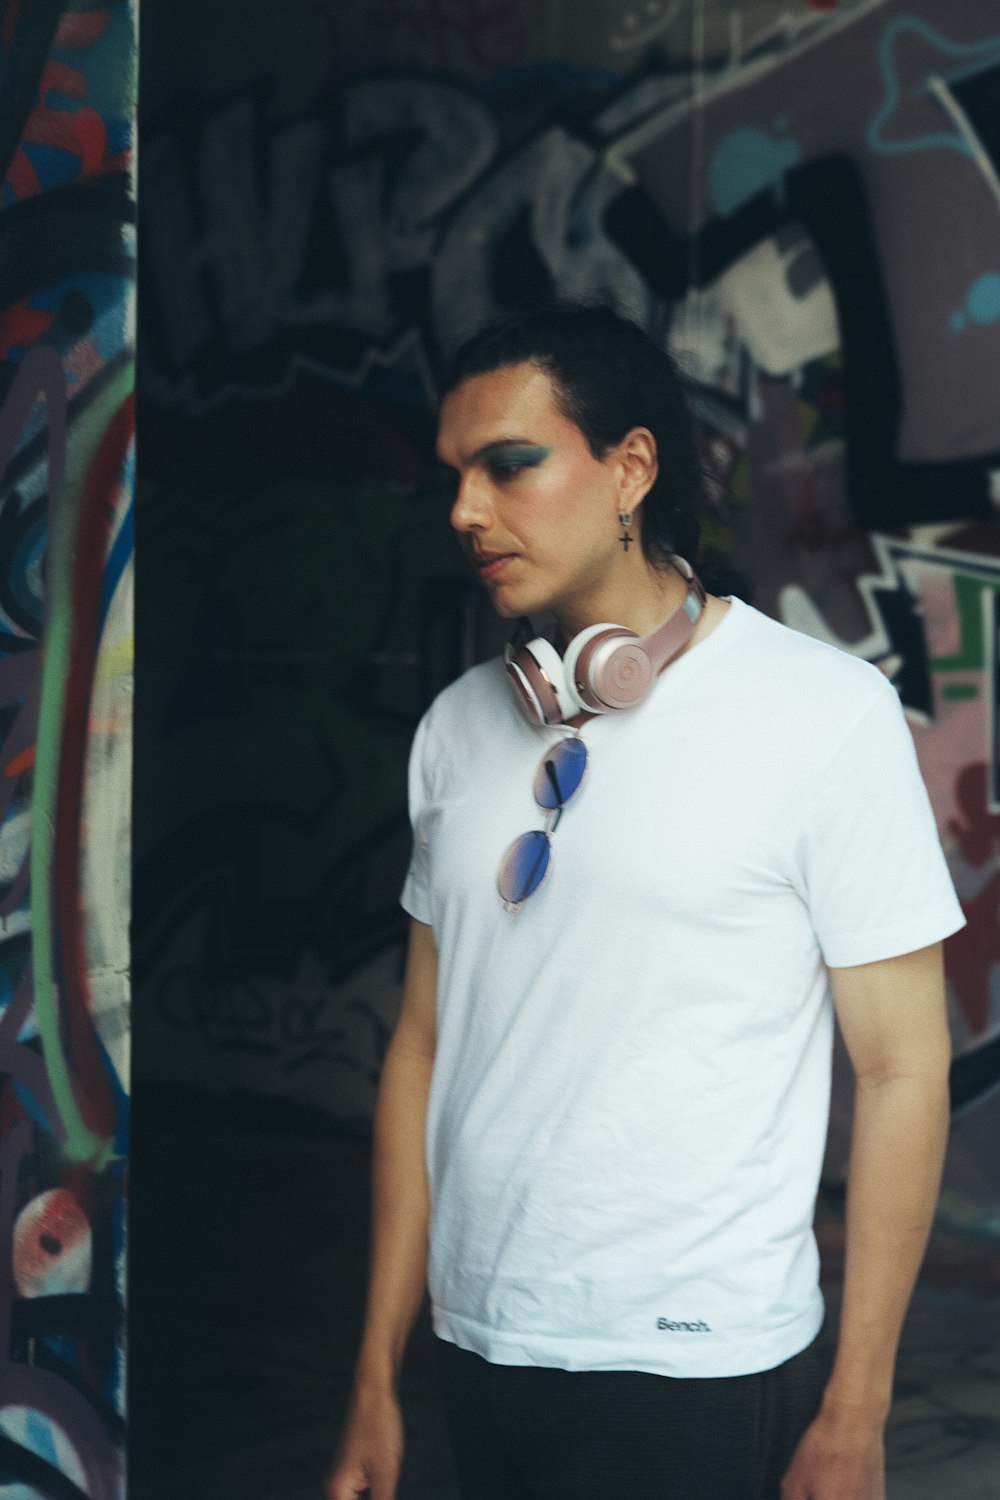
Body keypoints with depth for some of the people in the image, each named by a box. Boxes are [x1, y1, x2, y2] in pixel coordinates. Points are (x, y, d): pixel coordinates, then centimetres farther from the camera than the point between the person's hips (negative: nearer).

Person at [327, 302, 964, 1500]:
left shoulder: (824, 713, -8)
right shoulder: (459, 727, 6)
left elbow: (901, 1069, -8)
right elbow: (424, 1043, 9)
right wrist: (377, 1378, 8)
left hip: (700, 1368, -4)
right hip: (480, 1353, 5)